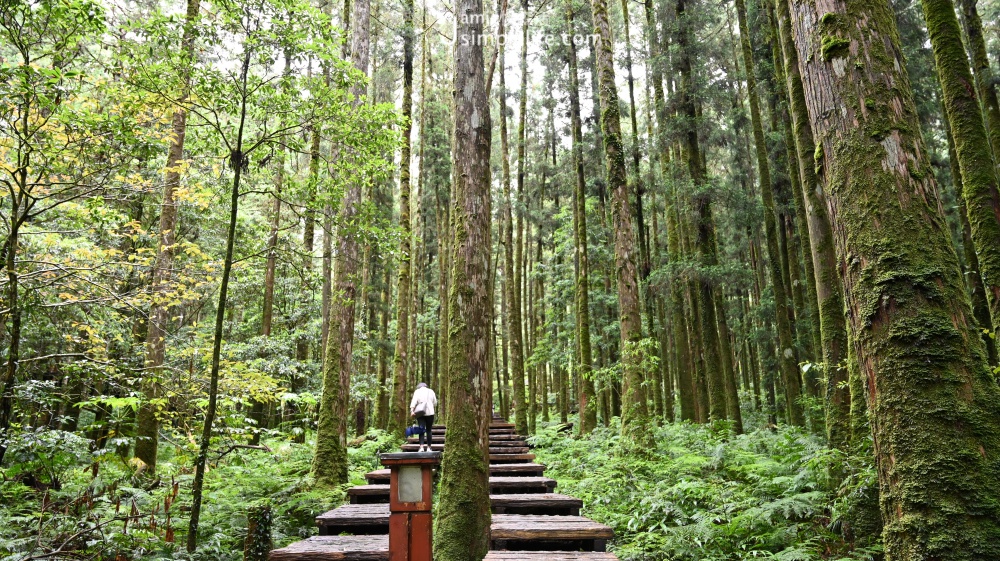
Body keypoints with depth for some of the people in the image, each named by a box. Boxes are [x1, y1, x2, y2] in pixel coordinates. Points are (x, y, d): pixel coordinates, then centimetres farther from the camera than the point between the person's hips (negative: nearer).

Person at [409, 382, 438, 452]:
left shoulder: (417, 391, 5)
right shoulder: (431, 391, 10)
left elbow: (414, 401, -11)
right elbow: (435, 403, 11)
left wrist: (412, 410, -20)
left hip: (420, 413, -1)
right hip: (430, 412, 1)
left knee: (421, 430, -3)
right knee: (428, 430, 8)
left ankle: (421, 447, -16)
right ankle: (429, 447, 9)